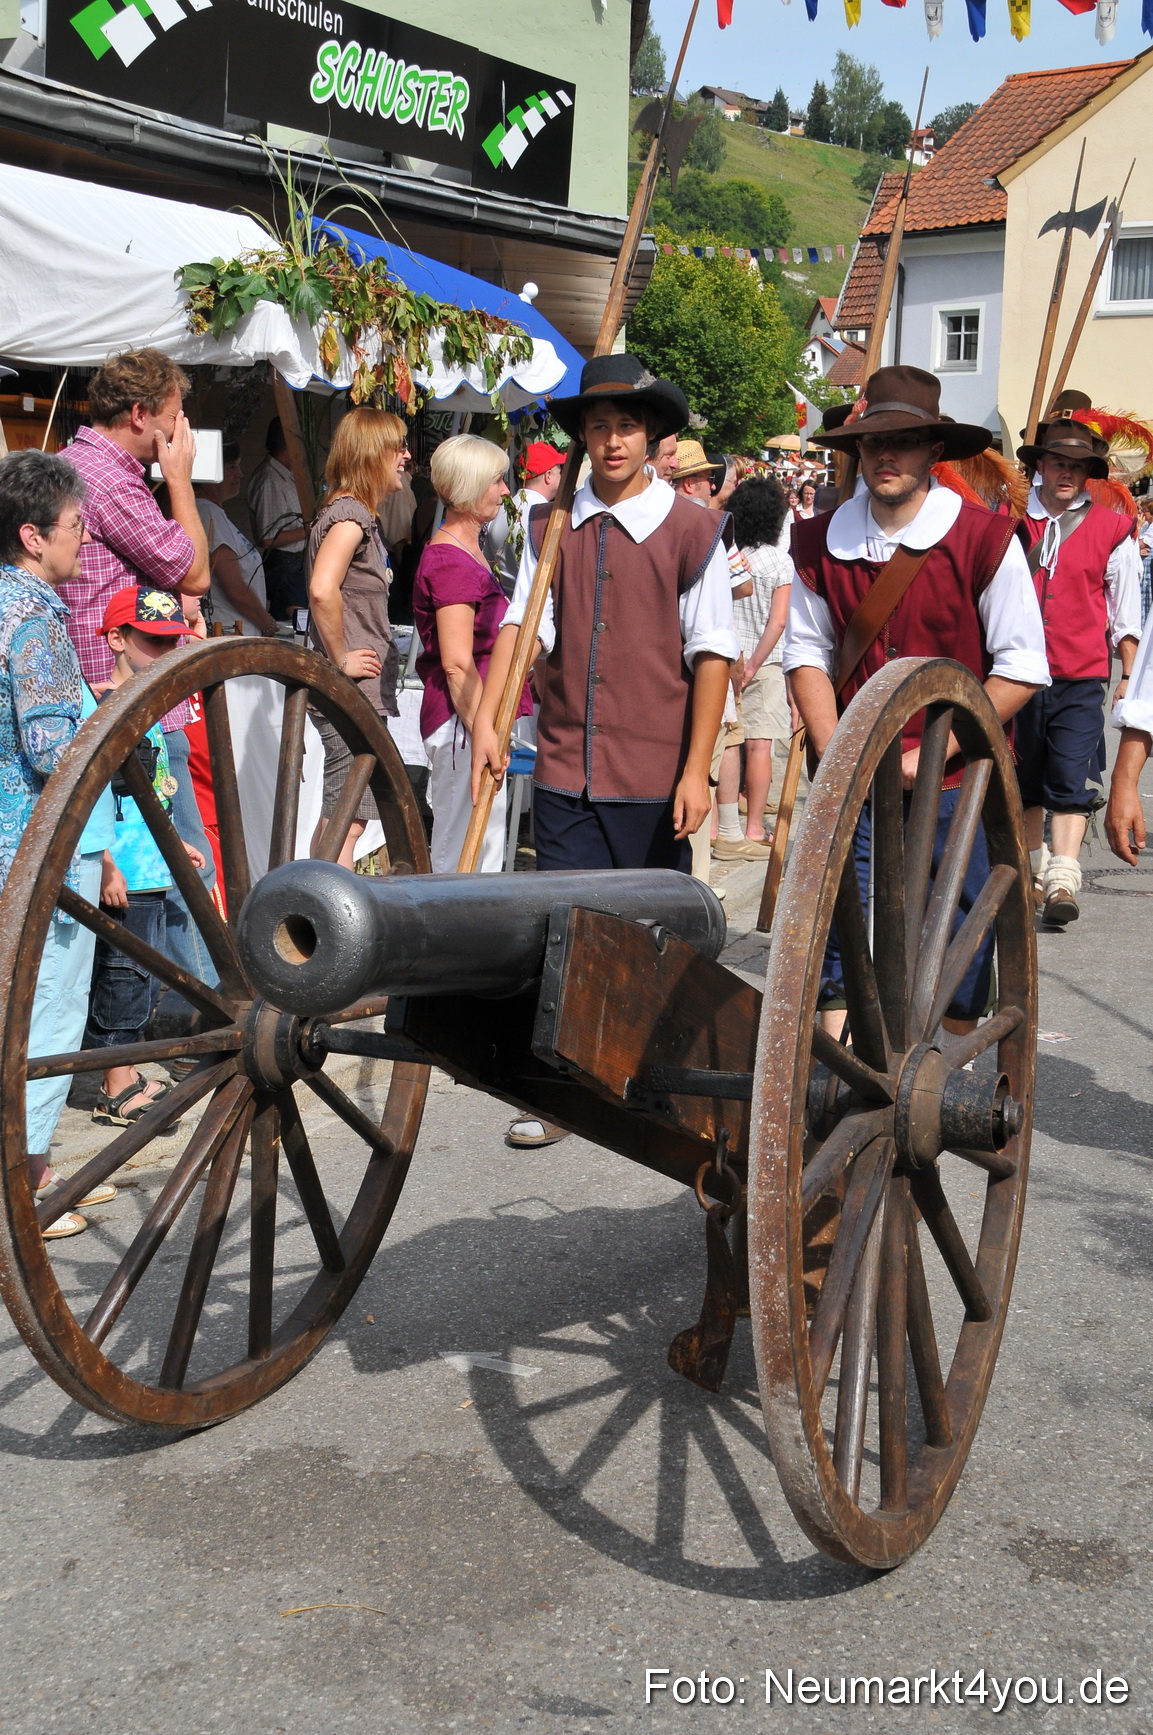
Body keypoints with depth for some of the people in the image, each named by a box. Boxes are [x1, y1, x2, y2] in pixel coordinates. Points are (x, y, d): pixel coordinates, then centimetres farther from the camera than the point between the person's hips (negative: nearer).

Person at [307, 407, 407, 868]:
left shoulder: (360, 515, 18)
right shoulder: (349, 514, -14)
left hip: (363, 691, 10)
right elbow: (323, 589, -30)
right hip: (353, 692, -10)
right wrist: (341, 659, -20)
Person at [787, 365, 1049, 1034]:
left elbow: (1022, 670, -9)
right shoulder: (823, 541, 1)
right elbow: (808, 653, 8)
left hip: (957, 784, -2)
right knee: (841, 927, 0)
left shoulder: (984, 540, -9)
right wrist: (834, 754, -5)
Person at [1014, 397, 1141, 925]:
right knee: (1024, 779, 12)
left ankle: (1063, 880, -13)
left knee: (1071, 779, -11)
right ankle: (1034, 870, 27)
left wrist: (1130, 679, 6)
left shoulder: (1112, 531, 1)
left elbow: (1126, 614, 8)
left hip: (1081, 679, -2)